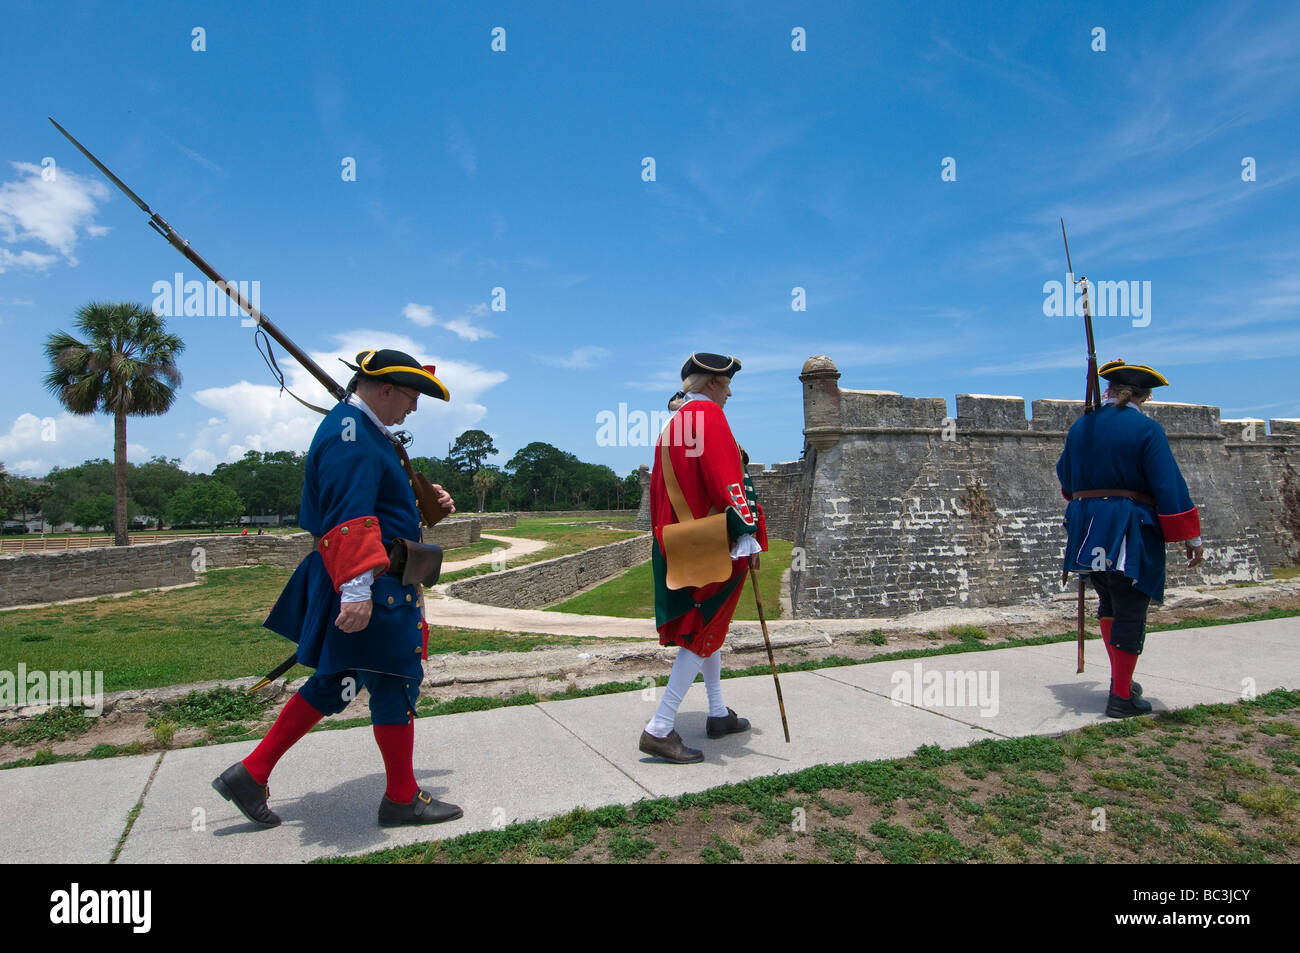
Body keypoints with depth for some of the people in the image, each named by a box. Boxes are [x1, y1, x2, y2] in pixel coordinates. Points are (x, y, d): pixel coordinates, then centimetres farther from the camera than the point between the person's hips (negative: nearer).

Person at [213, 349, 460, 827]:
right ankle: (402, 798, 18)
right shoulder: (351, 436, -19)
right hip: (369, 589, -11)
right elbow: (348, 517, -29)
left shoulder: (361, 429, 15)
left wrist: (426, 499, 14)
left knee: (333, 683, 18)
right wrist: (357, 589, -34)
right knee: (395, 684, 2)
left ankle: (251, 773, 27)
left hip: (376, 585, 11)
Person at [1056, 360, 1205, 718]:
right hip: (1130, 533, -5)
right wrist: (1192, 537, -6)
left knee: (1110, 603, 21)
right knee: (1130, 609, 2)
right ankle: (1121, 698, 6)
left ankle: (1120, 678, 31)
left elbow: (1065, 477, 19)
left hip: (1088, 531, 6)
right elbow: (1169, 487, -12)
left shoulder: (1080, 427, 7)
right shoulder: (1146, 429, -9)